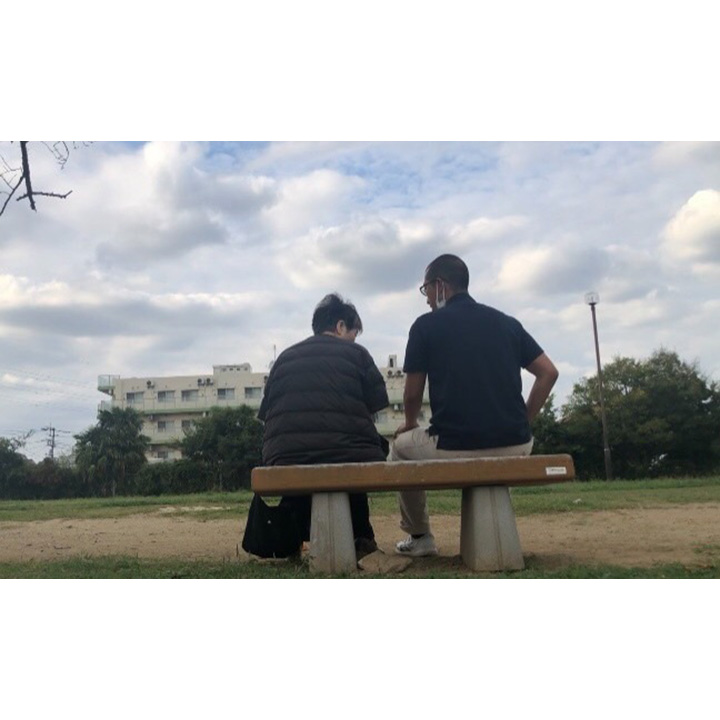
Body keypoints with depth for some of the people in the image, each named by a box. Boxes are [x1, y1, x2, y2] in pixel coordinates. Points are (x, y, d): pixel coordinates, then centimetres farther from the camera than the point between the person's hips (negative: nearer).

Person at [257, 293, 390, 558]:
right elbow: (371, 413, 8)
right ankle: (358, 537, 29)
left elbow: (267, 416, 17)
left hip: (283, 460, 3)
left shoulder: (283, 357, 19)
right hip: (347, 456, -3)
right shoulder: (355, 353, 10)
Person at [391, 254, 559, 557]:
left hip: (453, 448, -4)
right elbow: (549, 373, 8)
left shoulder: (426, 325, 0)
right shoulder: (507, 322, 11)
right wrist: (524, 422, 15)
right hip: (515, 447, 4)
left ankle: (419, 537, 29)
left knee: (400, 446, 27)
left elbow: (413, 394, 3)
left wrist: (410, 424, 23)